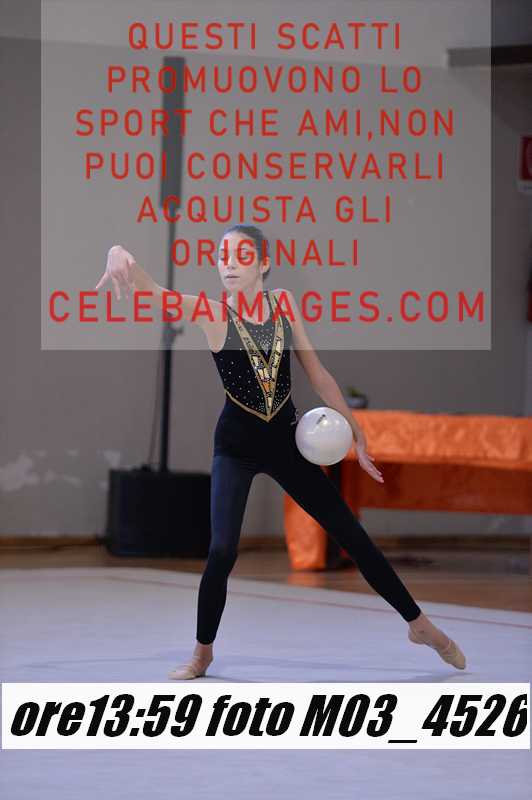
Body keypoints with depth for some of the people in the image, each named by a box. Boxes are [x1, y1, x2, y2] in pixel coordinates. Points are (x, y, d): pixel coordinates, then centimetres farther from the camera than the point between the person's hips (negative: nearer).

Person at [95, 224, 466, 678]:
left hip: (286, 440, 3)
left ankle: (419, 625, 22)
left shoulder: (284, 304, -2)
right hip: (236, 445, -3)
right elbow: (148, 289, -27)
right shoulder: (211, 313, -12)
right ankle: (202, 653, 6)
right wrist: (121, 256, -50)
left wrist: (357, 433, 9)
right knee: (222, 551, -16)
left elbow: (319, 375, 7)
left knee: (352, 535, 7)